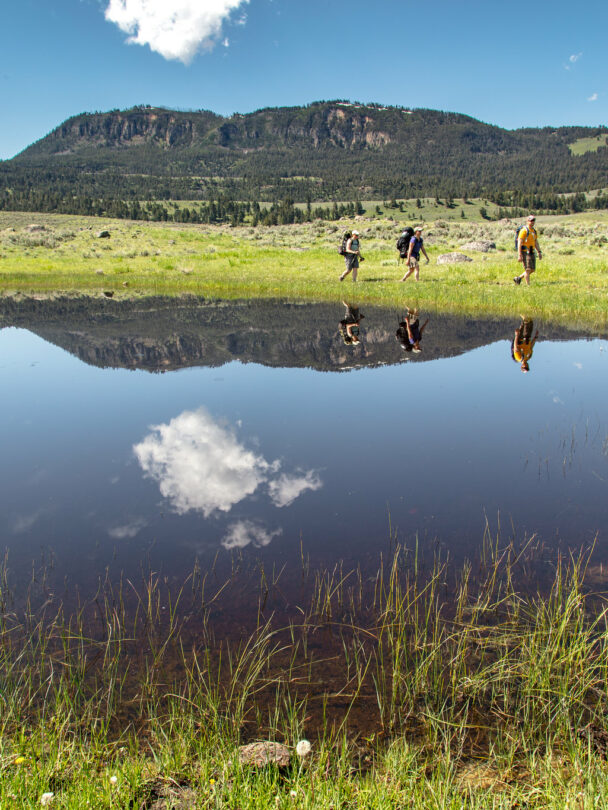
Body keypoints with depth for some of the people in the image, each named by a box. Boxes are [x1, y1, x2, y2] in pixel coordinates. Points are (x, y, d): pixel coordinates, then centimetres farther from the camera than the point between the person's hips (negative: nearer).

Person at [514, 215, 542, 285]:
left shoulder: (534, 231, 14)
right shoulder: (524, 230, -12)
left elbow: (536, 243, 20)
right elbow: (519, 243, -16)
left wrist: (539, 252, 11)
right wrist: (519, 255, -22)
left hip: (531, 252, 8)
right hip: (525, 252, -8)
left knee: (532, 269, 8)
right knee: (528, 269, -12)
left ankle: (518, 278, 23)